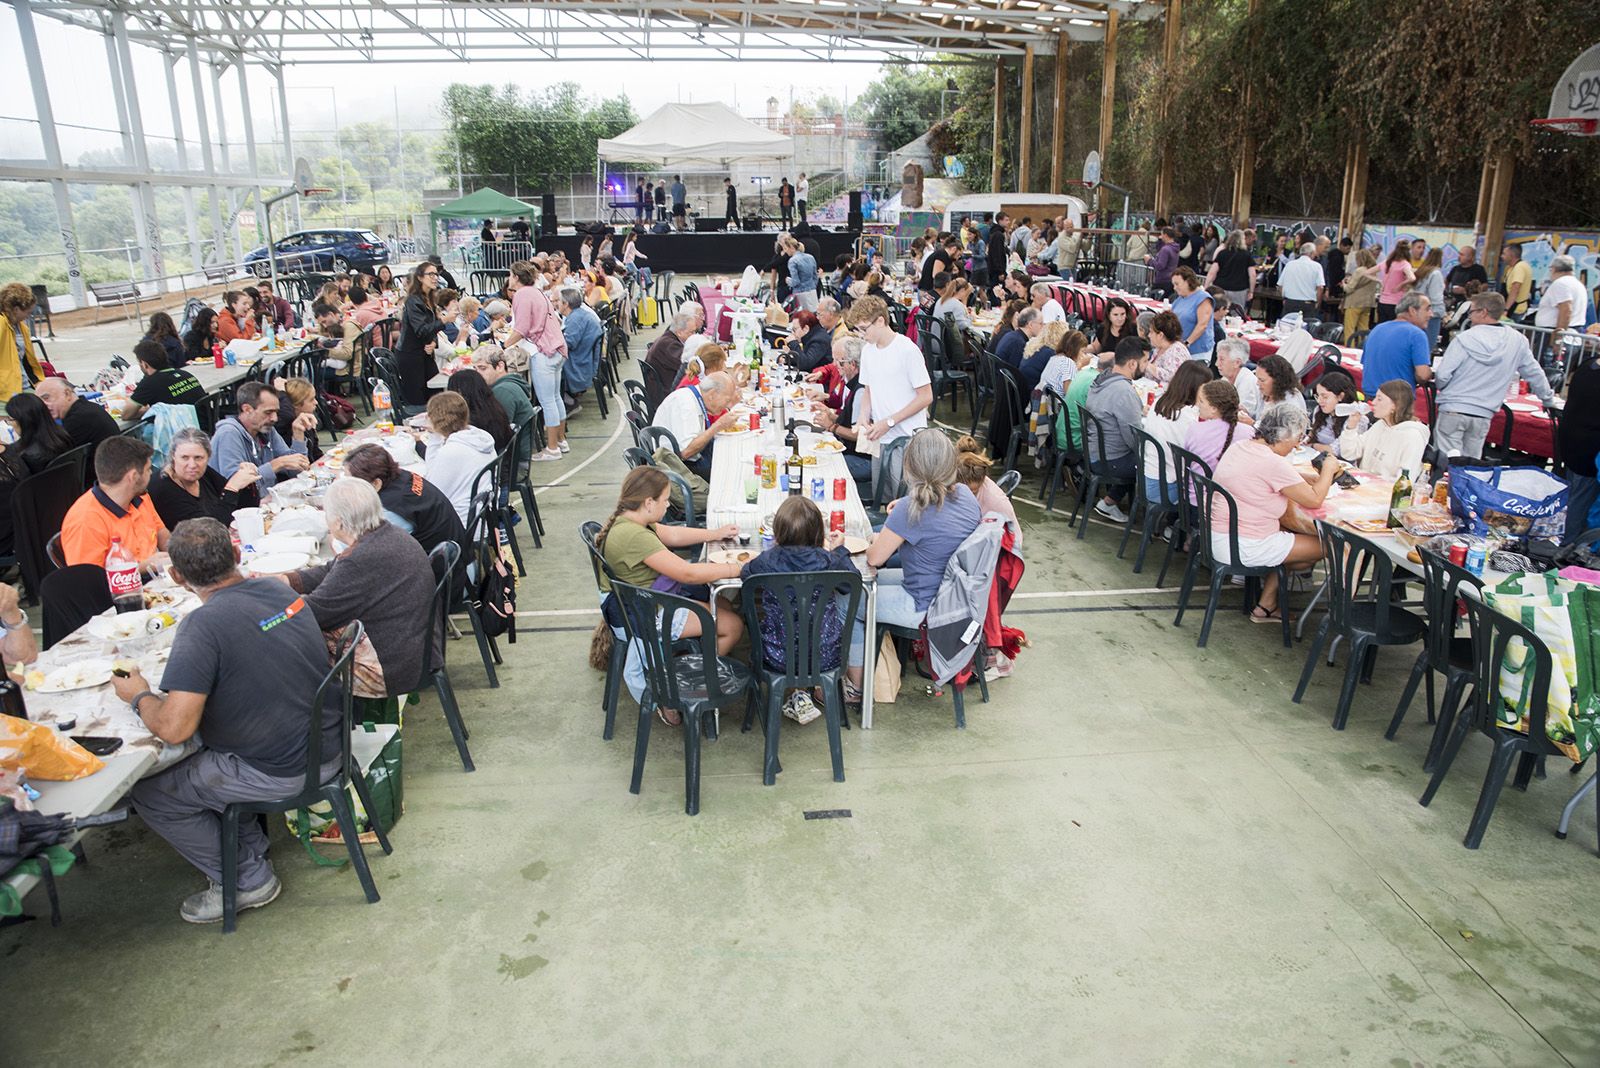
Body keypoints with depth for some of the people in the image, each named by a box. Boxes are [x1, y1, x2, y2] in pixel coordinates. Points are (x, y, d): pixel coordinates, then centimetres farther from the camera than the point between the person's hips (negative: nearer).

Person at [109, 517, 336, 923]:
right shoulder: (280, 590, 1)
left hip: (282, 772, -8)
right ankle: (250, 850, 33)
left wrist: (139, 696, -4)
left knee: (149, 794, 10)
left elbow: (174, 728, -24)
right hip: (331, 747, 8)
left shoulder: (203, 625, -22)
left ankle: (249, 880, 18)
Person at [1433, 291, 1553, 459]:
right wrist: (1548, 397, 32)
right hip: (1483, 415, 4)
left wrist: (1445, 390, 12)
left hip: (1453, 409, -4)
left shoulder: (1464, 339, -10)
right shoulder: (1517, 341, 4)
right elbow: (1534, 373, 15)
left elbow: (1442, 375, -12)